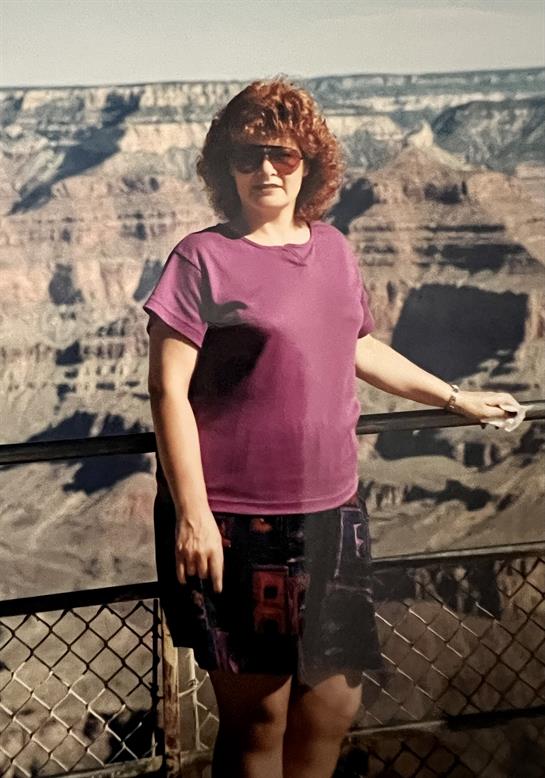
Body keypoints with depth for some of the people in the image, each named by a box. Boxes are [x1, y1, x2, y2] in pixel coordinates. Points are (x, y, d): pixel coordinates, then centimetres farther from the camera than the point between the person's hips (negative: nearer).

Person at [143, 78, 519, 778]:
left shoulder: (333, 249, 9)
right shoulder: (203, 258, -8)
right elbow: (168, 390, -12)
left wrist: (454, 398, 28)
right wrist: (191, 515, -16)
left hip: (333, 513, 6)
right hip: (237, 524, -5)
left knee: (334, 703, 16)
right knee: (257, 718, 7)